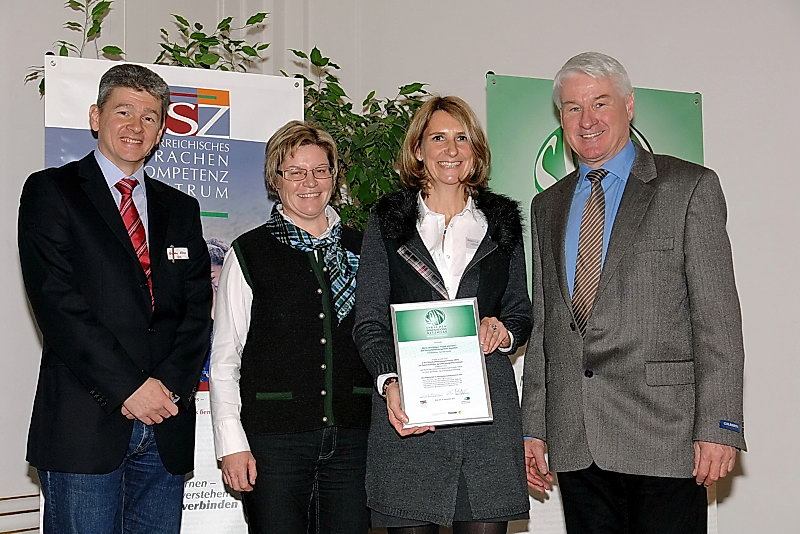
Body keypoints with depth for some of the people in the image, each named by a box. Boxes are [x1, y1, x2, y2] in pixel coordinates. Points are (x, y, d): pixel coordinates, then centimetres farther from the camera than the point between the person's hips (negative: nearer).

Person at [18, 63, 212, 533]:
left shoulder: (180, 209, 17)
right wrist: (127, 388, -13)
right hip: (84, 424, -4)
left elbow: (197, 307, 9)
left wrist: (168, 384, -8)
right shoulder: (51, 191, 3)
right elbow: (57, 301, -8)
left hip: (166, 427, 4)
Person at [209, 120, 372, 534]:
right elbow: (224, 360, 2)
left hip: (353, 437, 3)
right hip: (273, 440, -2)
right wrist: (232, 443, -6)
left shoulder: (361, 249, 12)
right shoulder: (249, 252, 4)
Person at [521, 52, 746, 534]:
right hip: (573, 443, 4)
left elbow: (718, 317, -4)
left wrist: (719, 427, -12)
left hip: (663, 435, -4)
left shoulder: (690, 187, 1)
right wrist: (532, 427, 12)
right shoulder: (547, 205, 17)